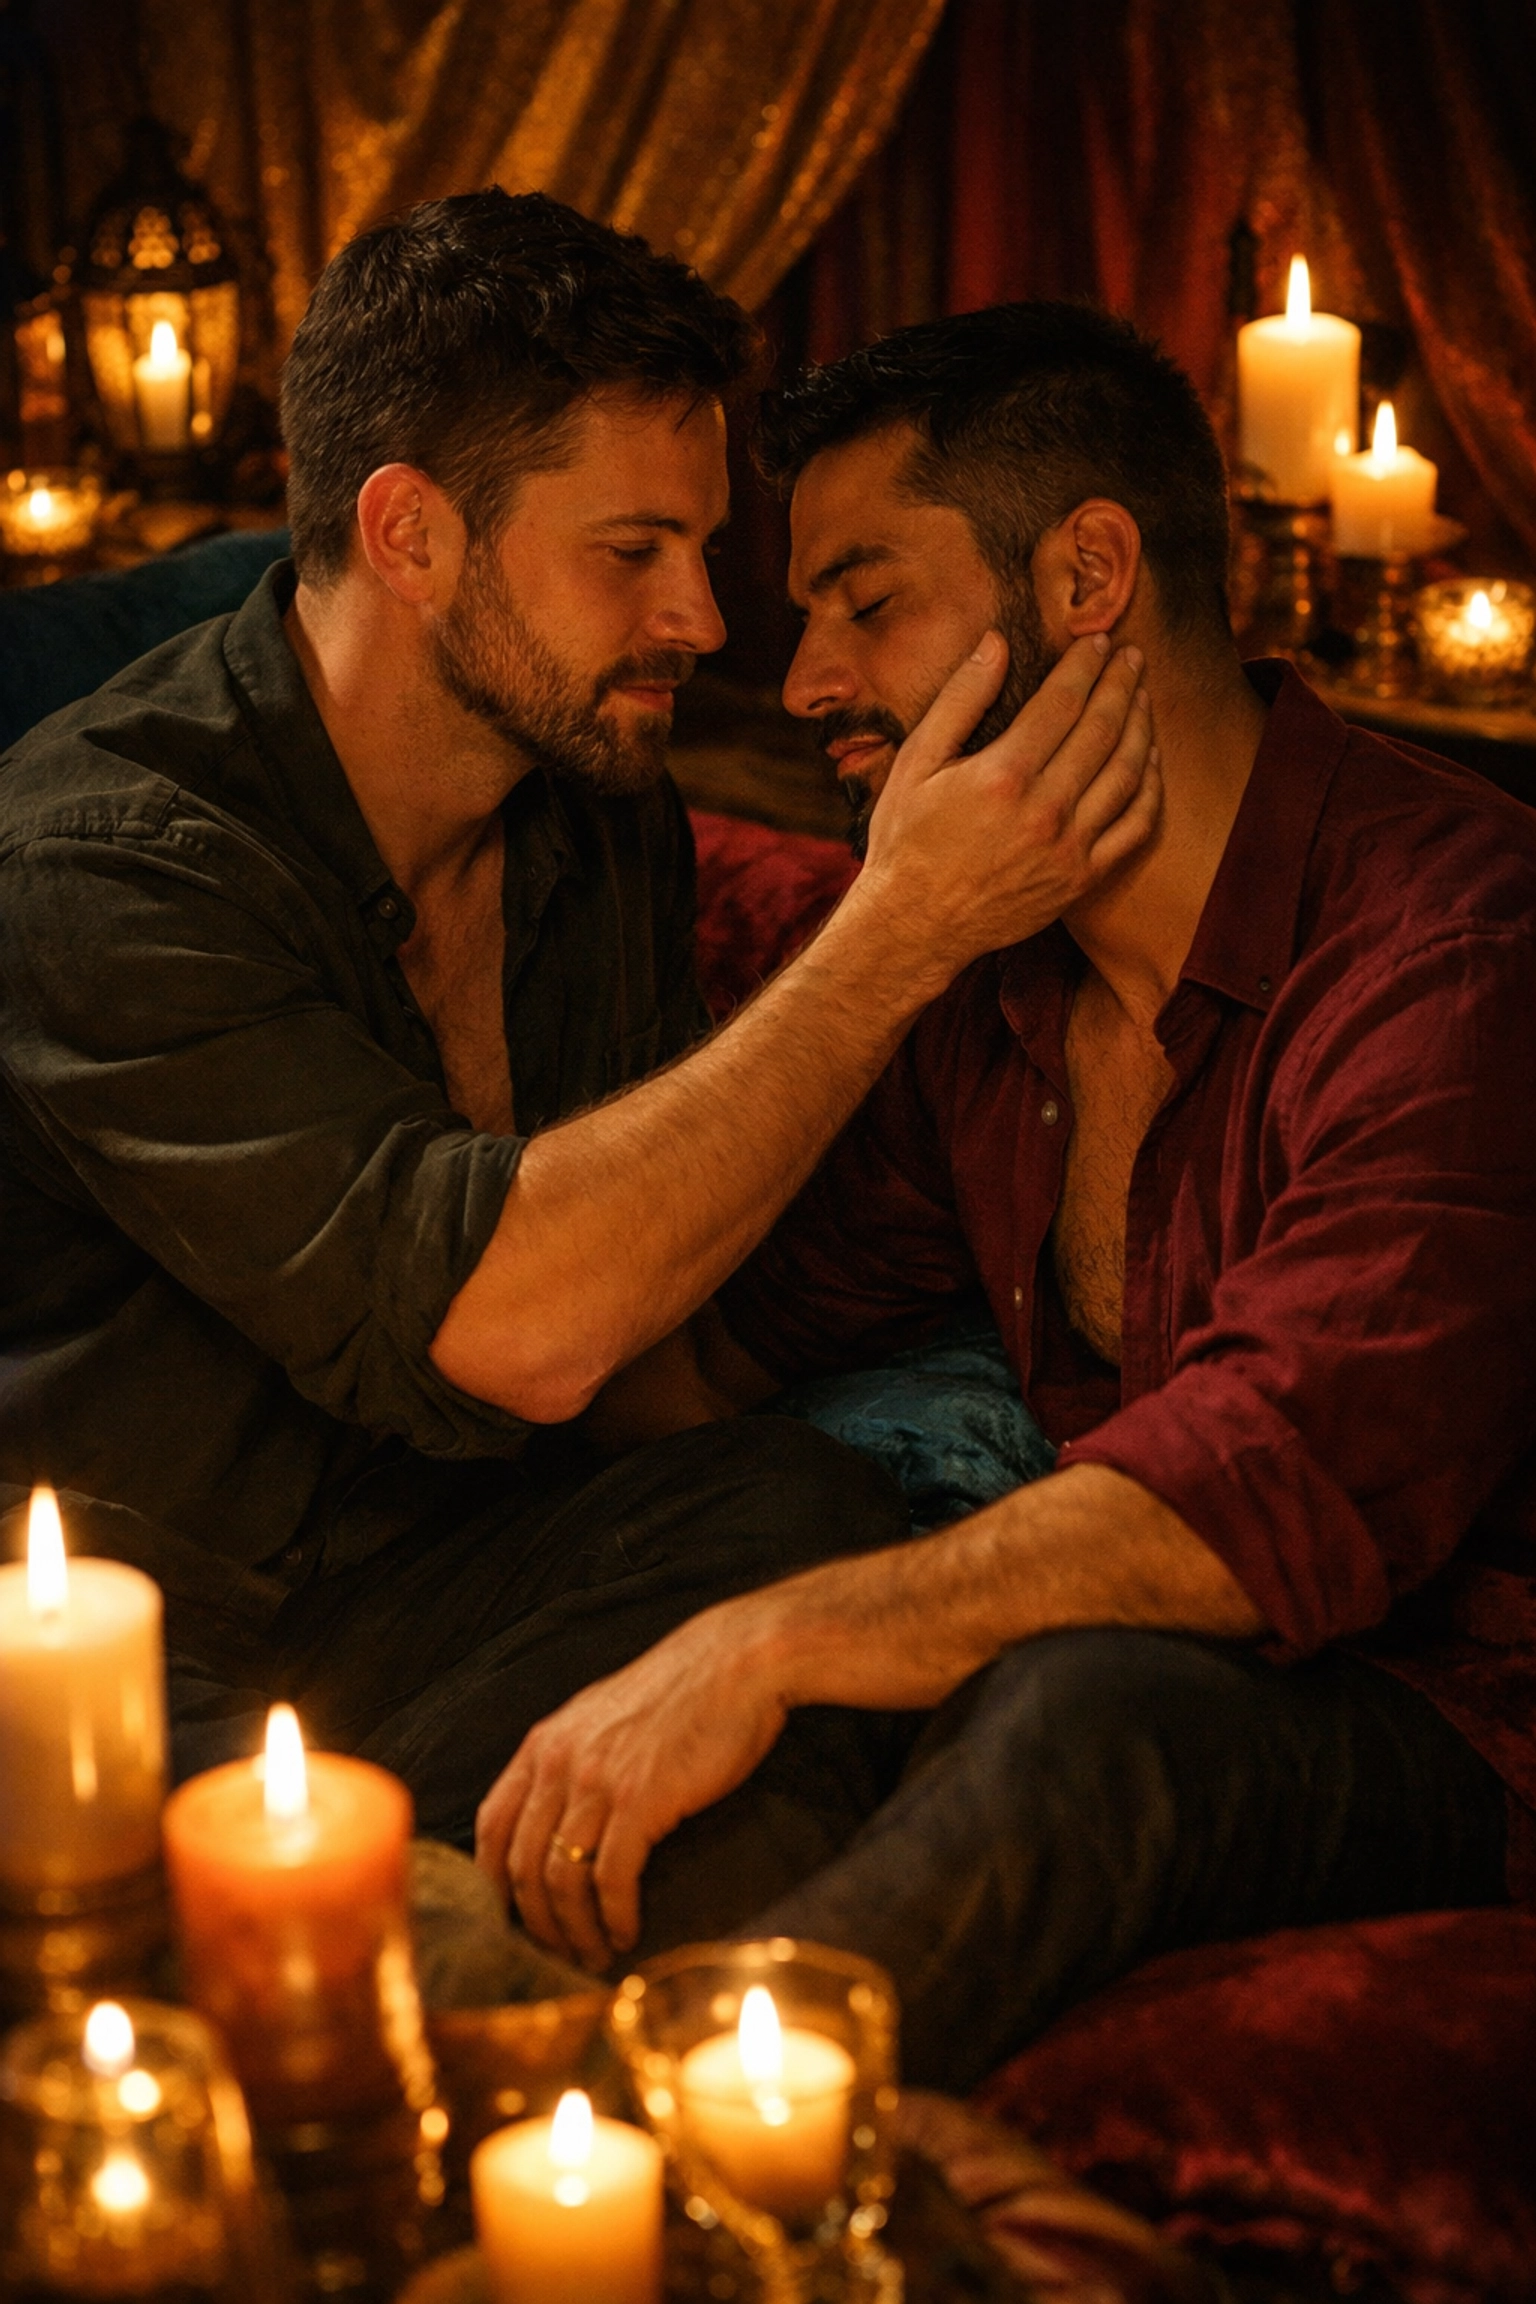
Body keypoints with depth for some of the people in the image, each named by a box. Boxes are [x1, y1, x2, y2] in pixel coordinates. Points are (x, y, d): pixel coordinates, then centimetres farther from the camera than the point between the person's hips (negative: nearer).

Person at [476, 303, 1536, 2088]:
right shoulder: (990, 973, 10)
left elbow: (1296, 1487, -29)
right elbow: (744, 1331, 20)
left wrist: (762, 1642, -33)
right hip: (1152, 1672, 7)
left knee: (1099, 1706, -38)